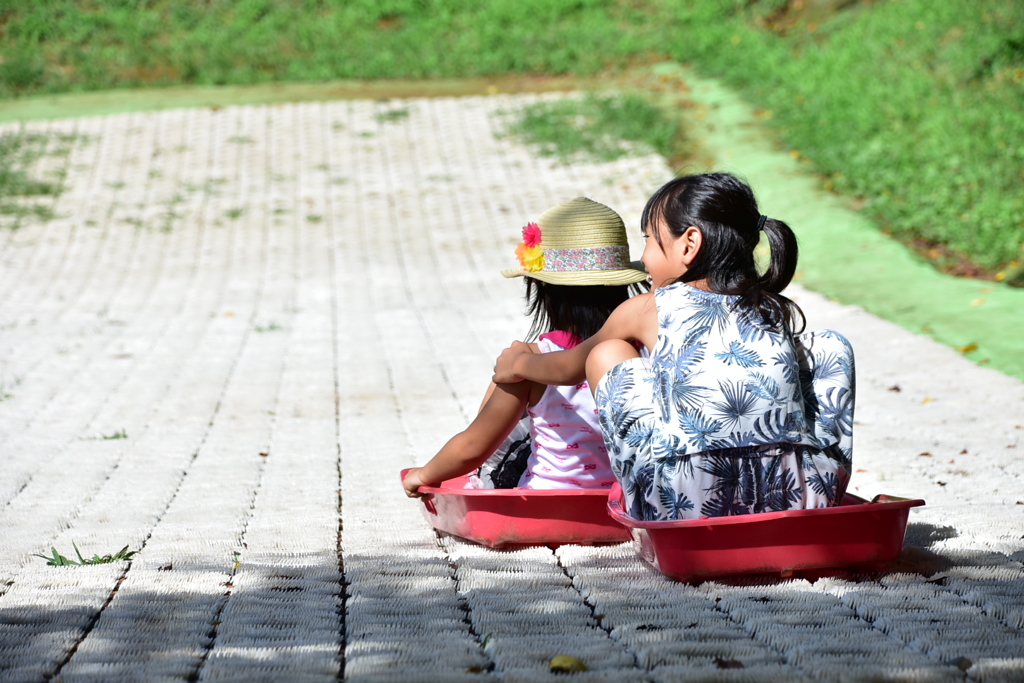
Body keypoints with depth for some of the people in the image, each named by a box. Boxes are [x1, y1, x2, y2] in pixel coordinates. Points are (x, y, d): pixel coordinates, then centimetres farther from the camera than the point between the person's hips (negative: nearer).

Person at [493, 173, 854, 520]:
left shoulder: (648, 310, 11)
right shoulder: (777, 312, 18)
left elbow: (571, 367, 32)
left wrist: (519, 364, 53)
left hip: (688, 509, -3)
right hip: (807, 498, 3)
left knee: (607, 355, 18)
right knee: (829, 345, 28)